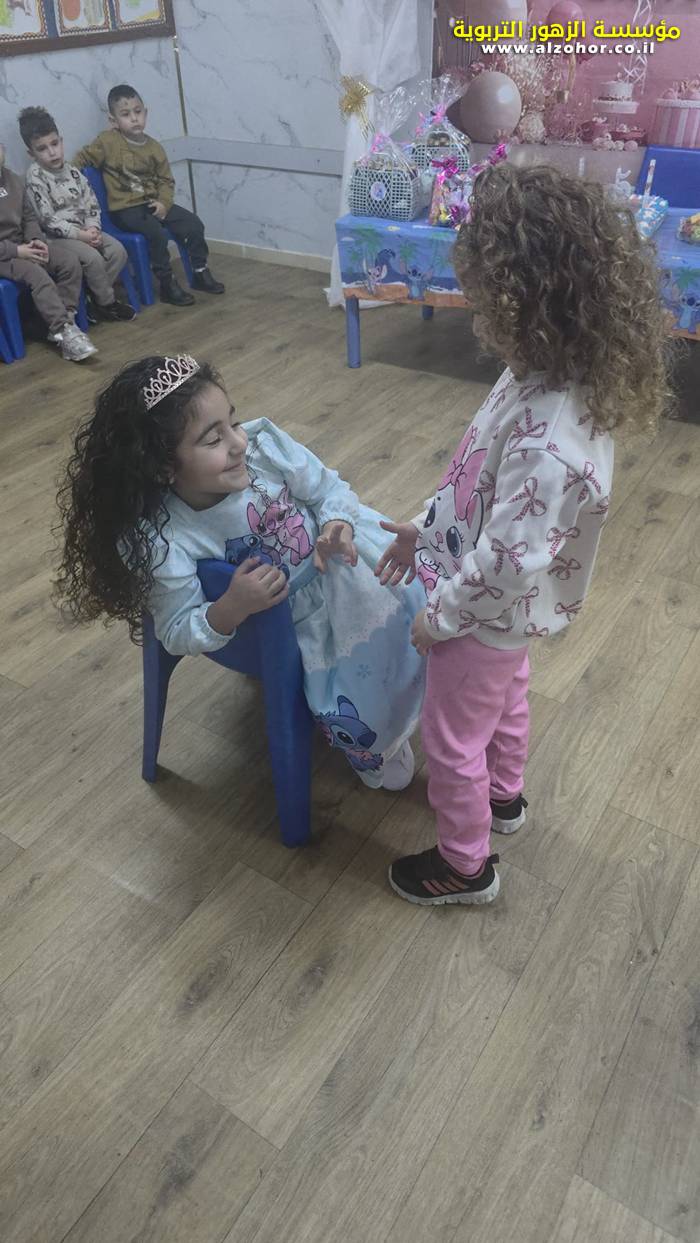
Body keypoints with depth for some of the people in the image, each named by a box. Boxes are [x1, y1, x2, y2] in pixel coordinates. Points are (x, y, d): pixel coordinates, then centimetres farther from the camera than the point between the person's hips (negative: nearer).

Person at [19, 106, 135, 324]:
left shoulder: (72, 171, 8)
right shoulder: (34, 177, -11)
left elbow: (91, 203, 9)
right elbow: (47, 219, -16)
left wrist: (93, 228, -11)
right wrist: (79, 234, -21)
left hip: (84, 230, 6)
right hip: (56, 236, -6)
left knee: (117, 250, -12)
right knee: (92, 257, -28)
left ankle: (97, 297, -3)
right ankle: (107, 302, -8)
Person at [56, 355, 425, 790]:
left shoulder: (263, 442, -22)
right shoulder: (160, 541, -30)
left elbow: (329, 490, -8)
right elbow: (178, 634, -19)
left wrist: (337, 525, -30)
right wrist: (232, 609, -38)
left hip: (338, 565, 4)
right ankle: (373, 746, 23)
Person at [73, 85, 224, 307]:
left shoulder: (154, 147, 8)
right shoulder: (107, 142, -5)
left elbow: (166, 180, 8)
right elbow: (82, 159, 2)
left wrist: (164, 202, -10)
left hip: (153, 203, 6)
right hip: (124, 208, -5)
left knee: (193, 223, -5)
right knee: (156, 232, -32)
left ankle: (200, 274, 9)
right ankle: (167, 284, -19)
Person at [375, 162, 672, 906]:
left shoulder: (547, 442, -38)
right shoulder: (547, 378, -9)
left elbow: (509, 562, -33)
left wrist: (442, 616, -19)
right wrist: (425, 529, 7)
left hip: (488, 614, -9)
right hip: (505, 614, 9)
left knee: (452, 739, 13)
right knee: (503, 700, 31)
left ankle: (464, 865, 39)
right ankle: (503, 796, 59)